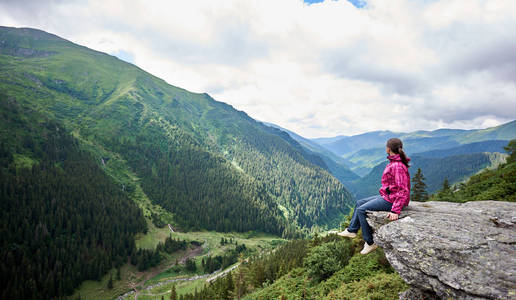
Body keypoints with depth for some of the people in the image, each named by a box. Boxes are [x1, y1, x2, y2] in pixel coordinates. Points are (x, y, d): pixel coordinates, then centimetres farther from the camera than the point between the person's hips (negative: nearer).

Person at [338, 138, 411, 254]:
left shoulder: (398, 166, -24)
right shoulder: (394, 162, 7)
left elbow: (404, 191, -28)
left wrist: (395, 211, -30)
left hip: (391, 199, -10)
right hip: (386, 196, 10)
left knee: (361, 210, -11)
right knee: (359, 203, 14)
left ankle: (370, 243, 0)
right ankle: (352, 230, 22)